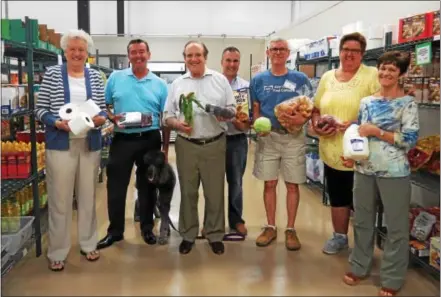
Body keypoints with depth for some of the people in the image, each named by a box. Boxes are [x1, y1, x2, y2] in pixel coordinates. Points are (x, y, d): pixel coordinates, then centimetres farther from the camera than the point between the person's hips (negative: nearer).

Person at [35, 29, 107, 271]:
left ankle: (88, 244, 27)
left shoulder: (95, 77, 8)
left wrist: (101, 118, -11)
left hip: (90, 144, 3)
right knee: (59, 199, 2)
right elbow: (40, 109, -1)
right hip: (60, 144, -3)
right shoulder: (52, 74, 1)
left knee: (88, 196, 12)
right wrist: (56, 122, -18)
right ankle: (57, 252, 15)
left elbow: (102, 109, 10)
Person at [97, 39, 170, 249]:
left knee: (147, 186, 11)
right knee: (116, 186, 5)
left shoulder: (159, 84, 4)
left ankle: (147, 228, 26)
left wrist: (165, 148, 1)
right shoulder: (115, 78, 4)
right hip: (122, 139, 0)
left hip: (150, 140, 0)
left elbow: (165, 119, 4)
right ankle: (115, 231, 19)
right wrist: (111, 117, -14)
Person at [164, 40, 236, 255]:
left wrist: (226, 114, -15)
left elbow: (232, 108, 7)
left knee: (214, 192, 6)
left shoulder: (220, 80, 5)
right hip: (186, 145, 1)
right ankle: (188, 234, 23)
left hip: (215, 144, -1)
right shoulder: (177, 84, 9)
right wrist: (177, 124, -13)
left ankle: (215, 235, 20)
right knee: (188, 192, 9)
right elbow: (167, 115, 8)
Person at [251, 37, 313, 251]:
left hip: (293, 137, -1)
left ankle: (290, 229, 18)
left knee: (292, 185, 5)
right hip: (267, 137, 1)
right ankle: (270, 227, 21)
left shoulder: (300, 79, 1)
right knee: (269, 184, 8)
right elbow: (255, 109, 8)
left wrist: (302, 118, -19)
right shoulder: (259, 80, 5)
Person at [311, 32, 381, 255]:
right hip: (332, 150, 5)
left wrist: (357, 123, -24)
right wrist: (316, 125, -4)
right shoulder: (327, 77, 11)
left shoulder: (372, 76, -5)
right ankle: (339, 237, 33)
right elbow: (316, 108, 16)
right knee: (337, 196, 16)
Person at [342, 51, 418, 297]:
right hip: (364, 169, 5)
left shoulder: (407, 103, -6)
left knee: (397, 226, 6)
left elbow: (411, 139, -14)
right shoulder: (367, 101, 8)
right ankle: (360, 267, 33)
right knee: (362, 220, 15)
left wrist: (377, 132, -18)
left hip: (394, 172, -5)